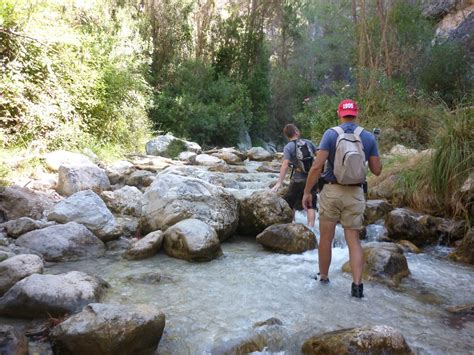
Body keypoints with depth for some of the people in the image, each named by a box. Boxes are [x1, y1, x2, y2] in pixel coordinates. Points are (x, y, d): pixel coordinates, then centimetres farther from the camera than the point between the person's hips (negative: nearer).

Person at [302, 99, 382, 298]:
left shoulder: (331, 134, -5)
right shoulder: (369, 137, 3)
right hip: (355, 194, 2)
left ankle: (323, 278, 27)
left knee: (326, 238, 13)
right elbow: (377, 171, 5)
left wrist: (307, 192, -6)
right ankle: (357, 284, -2)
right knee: (353, 240, 9)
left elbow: (317, 166, -13)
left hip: (332, 191, -2)